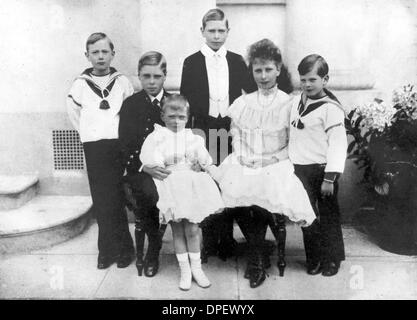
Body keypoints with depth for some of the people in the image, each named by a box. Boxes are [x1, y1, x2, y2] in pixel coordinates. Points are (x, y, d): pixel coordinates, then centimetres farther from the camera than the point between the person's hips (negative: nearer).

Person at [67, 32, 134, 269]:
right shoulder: (81, 84, 6)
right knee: (101, 199, 3)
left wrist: (123, 133, 4)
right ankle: (109, 249, 13)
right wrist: (88, 132, 10)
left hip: (118, 145, -1)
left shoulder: (122, 82, 4)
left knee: (115, 198, -2)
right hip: (93, 147, 1)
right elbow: (73, 111, 15)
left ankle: (115, 248, 12)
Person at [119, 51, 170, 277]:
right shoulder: (130, 105, 5)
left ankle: (151, 254, 0)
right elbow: (126, 146, -2)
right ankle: (146, 252, -7)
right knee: (150, 193, -29)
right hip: (138, 169, 0)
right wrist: (145, 167, -19)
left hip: (166, 168, 1)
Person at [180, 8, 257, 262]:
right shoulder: (192, 62, 5)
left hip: (230, 129, 2)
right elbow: (186, 101, 3)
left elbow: (254, 93, 9)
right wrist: (189, 133, -6)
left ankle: (227, 240, 16)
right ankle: (208, 241, 13)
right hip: (204, 130, -1)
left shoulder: (237, 61, 11)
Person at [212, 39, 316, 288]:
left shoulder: (288, 104, 1)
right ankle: (257, 257, 4)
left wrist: (275, 157, -11)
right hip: (244, 166, 3)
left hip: (275, 167, -3)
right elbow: (236, 137, 14)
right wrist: (241, 158, -2)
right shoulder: (242, 103, 10)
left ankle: (256, 262, 1)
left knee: (260, 203, -21)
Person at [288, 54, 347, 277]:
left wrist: (330, 178, -19)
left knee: (328, 216, 8)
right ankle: (313, 259, 27)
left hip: (322, 169, -6)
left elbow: (338, 144, -16)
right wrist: (290, 166, 14)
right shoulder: (297, 103, 7)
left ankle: (332, 259, 25)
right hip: (300, 170, 6)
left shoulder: (331, 108, -14)